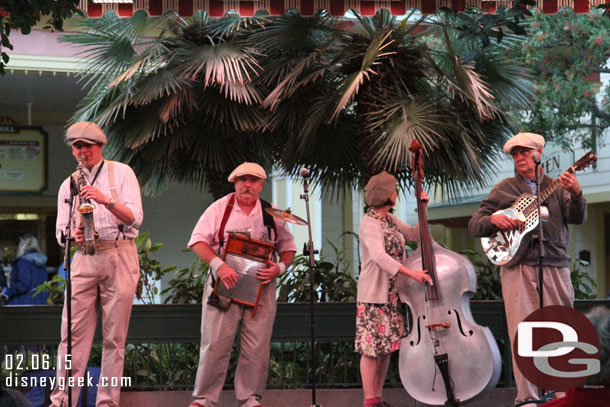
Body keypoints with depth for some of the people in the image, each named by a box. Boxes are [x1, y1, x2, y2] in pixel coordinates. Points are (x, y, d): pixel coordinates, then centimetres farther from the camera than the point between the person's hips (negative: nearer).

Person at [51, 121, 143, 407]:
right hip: (83, 259, 3)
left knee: (114, 336, -3)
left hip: (119, 256, -3)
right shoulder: (68, 185, 17)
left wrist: (106, 200, -20)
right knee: (72, 332, -6)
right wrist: (73, 235, -8)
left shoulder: (121, 172, 6)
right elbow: (61, 232, 15)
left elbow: (135, 217, -5)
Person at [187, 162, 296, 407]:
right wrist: (219, 265, -18)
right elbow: (198, 241, -3)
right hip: (224, 285, -2)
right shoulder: (220, 208, 3)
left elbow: (288, 248, 15)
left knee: (257, 347, 0)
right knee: (215, 343, -5)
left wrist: (280, 267, -6)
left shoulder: (271, 214, 10)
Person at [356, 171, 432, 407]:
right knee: (372, 347, -6)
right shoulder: (369, 223, -14)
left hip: (392, 294, 9)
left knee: (386, 347, 9)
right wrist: (410, 273, -34)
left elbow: (415, 235, 24)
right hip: (374, 294, -9)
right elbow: (379, 256, -28)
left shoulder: (390, 220, 13)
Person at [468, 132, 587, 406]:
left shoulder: (556, 188, 14)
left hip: (555, 268, 1)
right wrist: (493, 219, -12)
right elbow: (474, 226, 10)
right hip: (517, 268, -1)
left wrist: (576, 194, -21)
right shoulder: (504, 189, 13)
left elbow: (578, 218, -1)